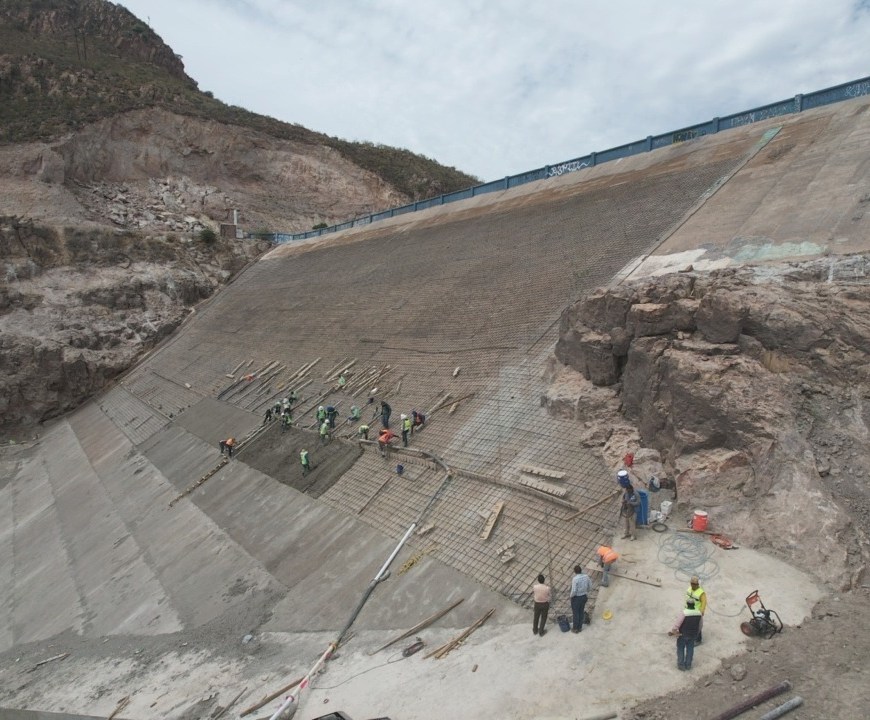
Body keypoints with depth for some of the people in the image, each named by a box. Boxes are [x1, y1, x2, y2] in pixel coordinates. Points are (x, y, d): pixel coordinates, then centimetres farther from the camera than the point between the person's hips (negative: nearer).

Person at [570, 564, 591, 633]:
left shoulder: (575, 579, -30)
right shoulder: (586, 576, -11)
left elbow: (574, 591, -28)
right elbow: (590, 586, 1)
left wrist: (571, 596, -8)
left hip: (576, 597, -6)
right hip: (584, 596, 6)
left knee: (575, 613, 13)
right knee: (581, 612, 22)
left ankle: (575, 629, 29)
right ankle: (580, 628, 36)